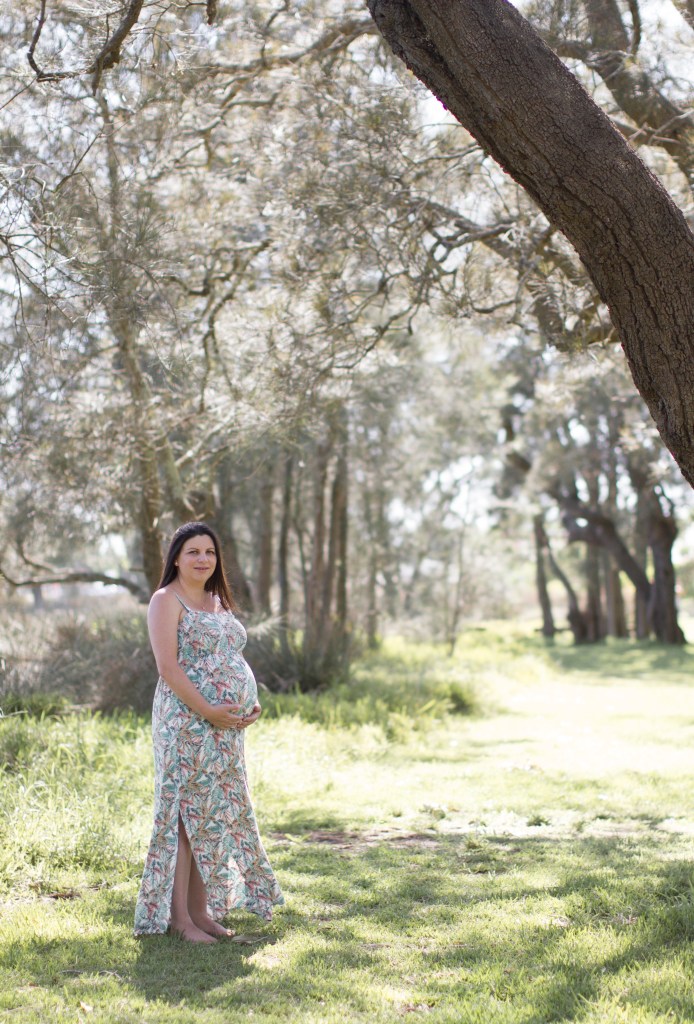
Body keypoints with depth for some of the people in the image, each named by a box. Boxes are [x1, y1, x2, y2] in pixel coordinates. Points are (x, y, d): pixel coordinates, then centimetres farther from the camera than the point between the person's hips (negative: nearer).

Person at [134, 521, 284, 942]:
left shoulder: (219, 602, 18)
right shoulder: (168, 601, -6)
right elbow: (168, 666, -16)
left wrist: (250, 703, 7)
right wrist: (208, 710, -21)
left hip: (226, 726, 8)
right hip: (187, 723, -8)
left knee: (216, 813, 10)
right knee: (186, 813, -5)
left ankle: (201, 910, 18)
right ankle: (178, 916, 1)